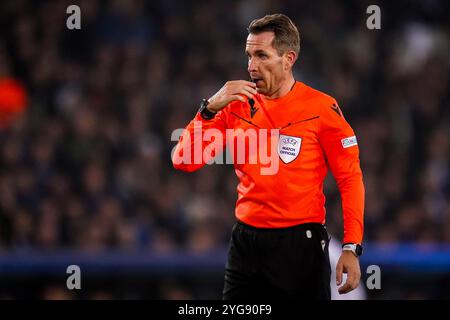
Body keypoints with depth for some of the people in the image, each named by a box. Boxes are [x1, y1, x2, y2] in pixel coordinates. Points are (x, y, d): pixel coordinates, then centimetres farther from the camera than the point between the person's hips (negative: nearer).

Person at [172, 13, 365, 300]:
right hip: (245, 241, 3)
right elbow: (184, 161, 2)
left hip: (300, 243, -3)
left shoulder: (321, 108, -6)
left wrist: (352, 248, -13)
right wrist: (211, 108, -12)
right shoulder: (238, 106, 6)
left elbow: (350, 178, -5)